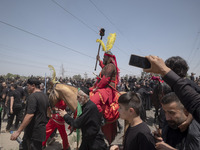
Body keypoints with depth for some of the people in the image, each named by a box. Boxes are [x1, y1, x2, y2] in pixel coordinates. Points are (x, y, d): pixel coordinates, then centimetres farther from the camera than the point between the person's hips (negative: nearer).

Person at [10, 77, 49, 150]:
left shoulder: (32, 96, -19)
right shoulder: (45, 96, 8)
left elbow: (30, 115, -27)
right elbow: (47, 112, 17)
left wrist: (18, 131, -23)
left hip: (34, 132, -9)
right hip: (41, 129, 9)